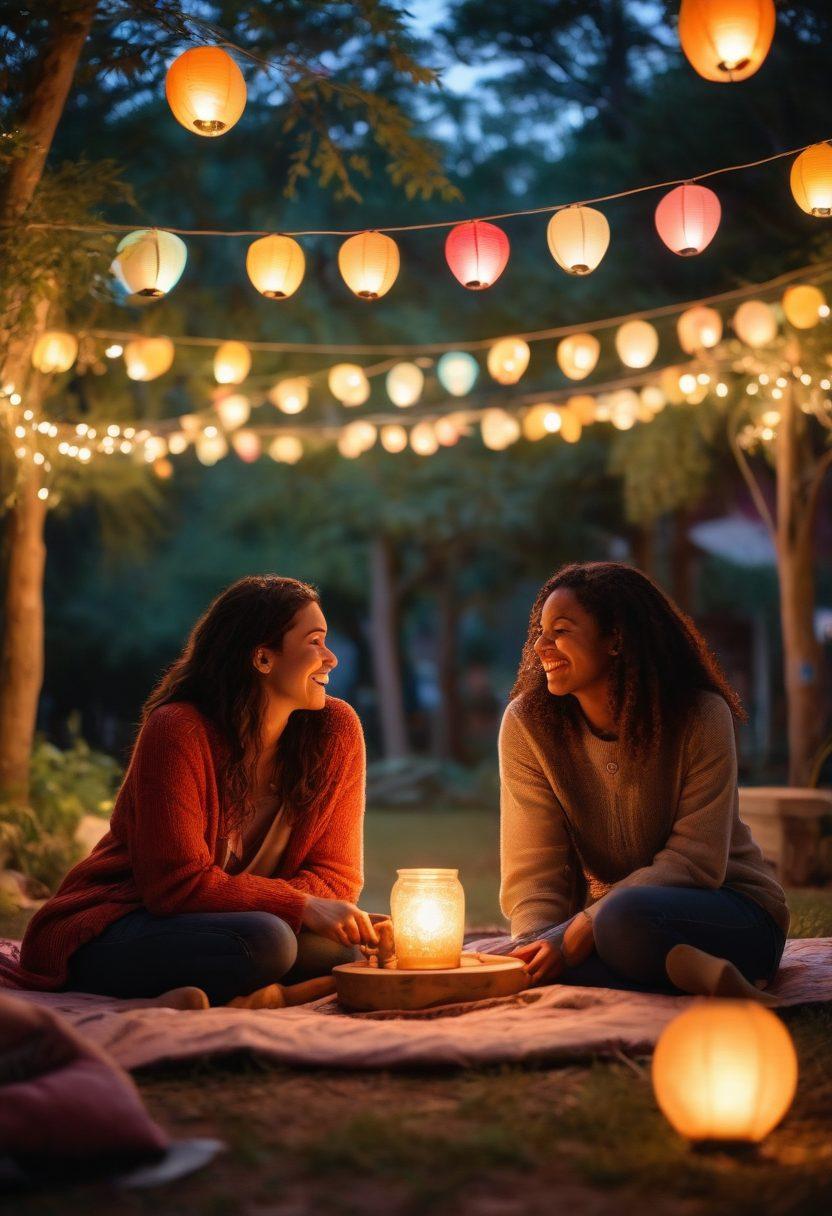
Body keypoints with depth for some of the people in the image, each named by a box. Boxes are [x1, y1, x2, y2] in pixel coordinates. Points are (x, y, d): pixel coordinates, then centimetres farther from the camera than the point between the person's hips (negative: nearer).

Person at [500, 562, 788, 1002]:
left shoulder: (700, 717, -15)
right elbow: (533, 868, -9)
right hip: (609, 912, 5)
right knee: (515, 970, -28)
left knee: (626, 916, -38)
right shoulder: (527, 723, -7)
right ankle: (705, 973, -24)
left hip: (730, 910, -4)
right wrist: (539, 947, -30)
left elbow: (695, 860, -19)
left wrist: (582, 929, -30)